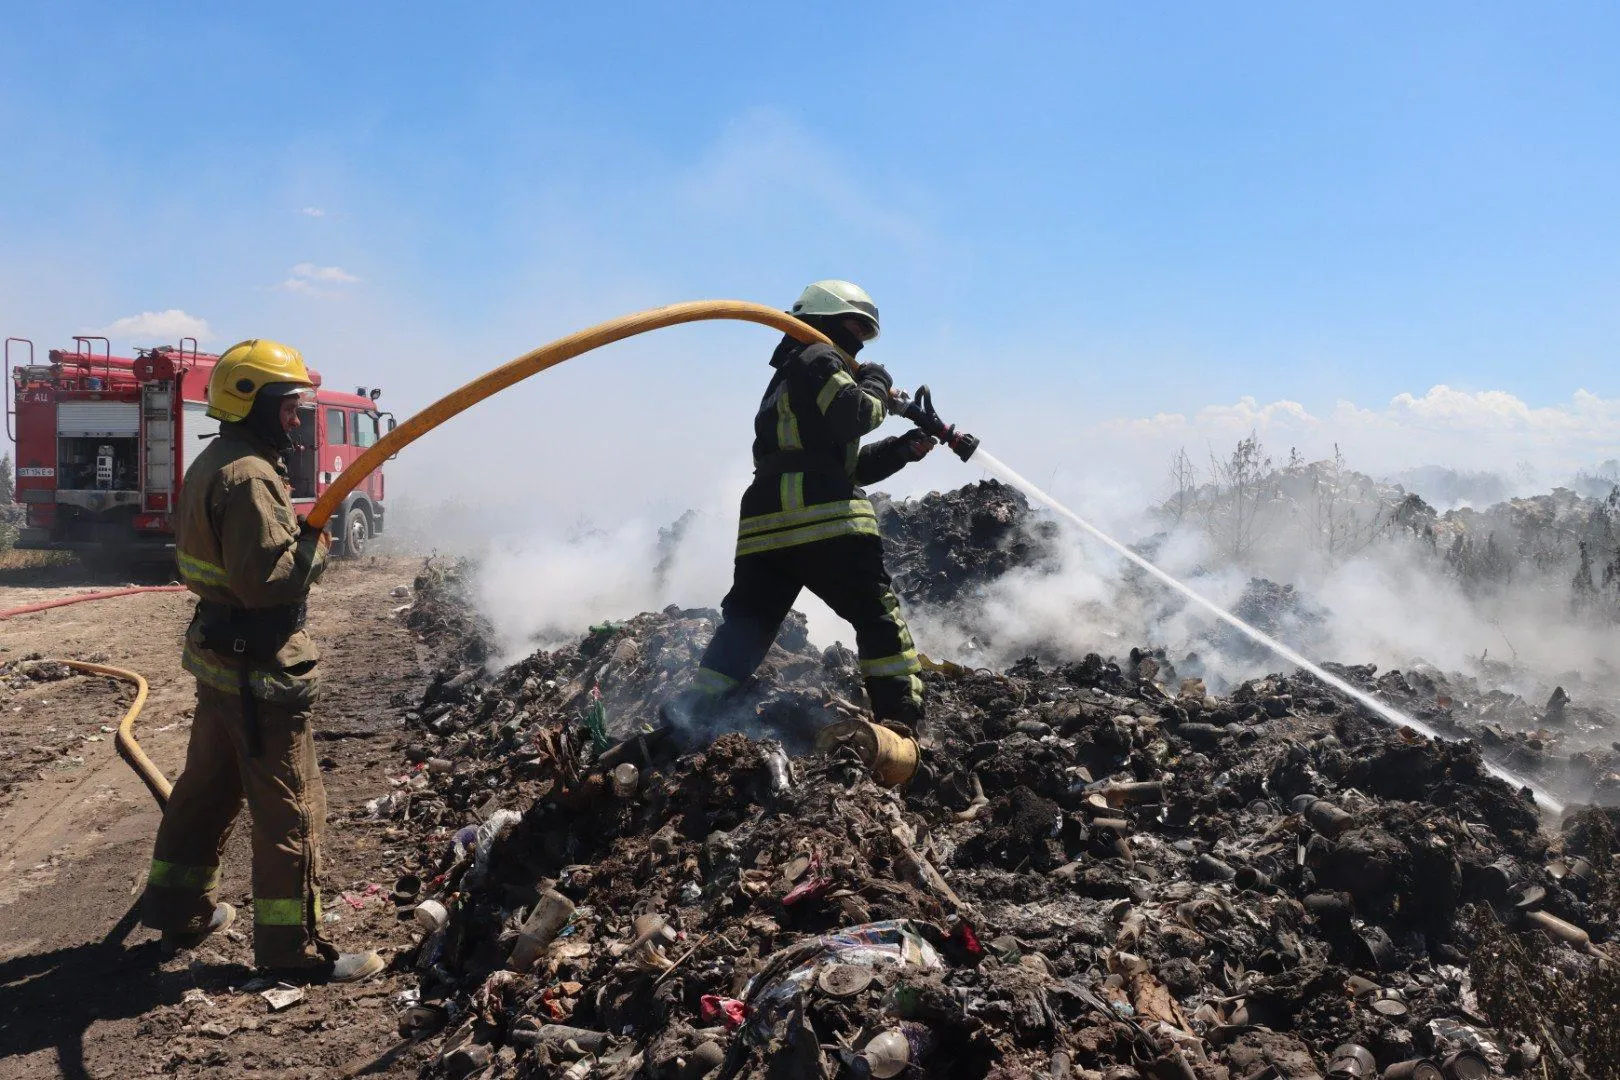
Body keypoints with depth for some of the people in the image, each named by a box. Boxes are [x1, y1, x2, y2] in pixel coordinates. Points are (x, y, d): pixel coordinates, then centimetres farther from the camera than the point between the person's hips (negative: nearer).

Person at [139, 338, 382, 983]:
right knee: (289, 807, -2)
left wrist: (297, 536, 7)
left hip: (218, 657, 11)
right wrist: (315, 547, -13)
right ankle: (295, 949, 7)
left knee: (207, 786, 23)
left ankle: (177, 909, 39)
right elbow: (265, 578, -28)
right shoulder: (249, 478, -21)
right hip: (259, 669, -11)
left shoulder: (212, 465, 12)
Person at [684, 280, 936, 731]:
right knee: (878, 614, 2)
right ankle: (901, 717, -1)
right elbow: (854, 416, -11)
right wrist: (876, 384, 9)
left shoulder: (789, 377, 36)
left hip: (764, 522, 8)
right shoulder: (820, 359, 6)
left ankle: (689, 716, -4)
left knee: (745, 625, 5)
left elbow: (847, 464, 31)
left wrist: (905, 449, 21)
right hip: (821, 517, -8)